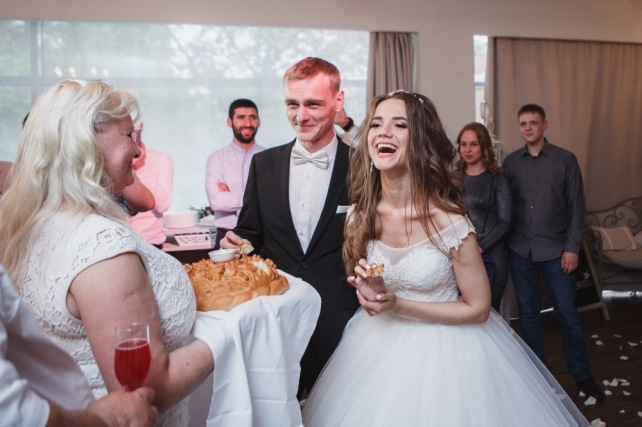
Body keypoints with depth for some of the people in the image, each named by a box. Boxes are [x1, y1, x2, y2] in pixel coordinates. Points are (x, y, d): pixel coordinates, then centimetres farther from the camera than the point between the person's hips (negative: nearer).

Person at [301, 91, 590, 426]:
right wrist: (368, 295, -15)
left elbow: (478, 308, -14)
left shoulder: (447, 219, -22)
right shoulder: (359, 217, -9)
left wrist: (398, 305, -21)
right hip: (382, 346, 4)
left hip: (446, 348, -4)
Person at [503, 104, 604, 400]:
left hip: (555, 250, -2)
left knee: (568, 314, 3)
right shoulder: (511, 162, 5)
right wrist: (504, 242, 0)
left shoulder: (565, 160, -1)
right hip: (519, 250, 2)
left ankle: (582, 375, 21)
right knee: (528, 314, 10)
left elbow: (577, 207, -1)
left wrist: (572, 248, -6)